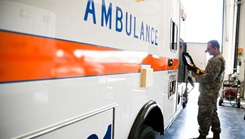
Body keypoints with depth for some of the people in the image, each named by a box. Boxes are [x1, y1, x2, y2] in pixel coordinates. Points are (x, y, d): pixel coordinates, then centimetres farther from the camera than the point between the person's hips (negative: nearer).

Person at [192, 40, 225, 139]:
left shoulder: (217, 60, -17)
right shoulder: (216, 59, 16)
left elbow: (209, 77, -23)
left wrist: (196, 76, -12)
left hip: (208, 93, -11)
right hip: (211, 92, 11)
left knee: (203, 116, -4)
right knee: (212, 114, 19)